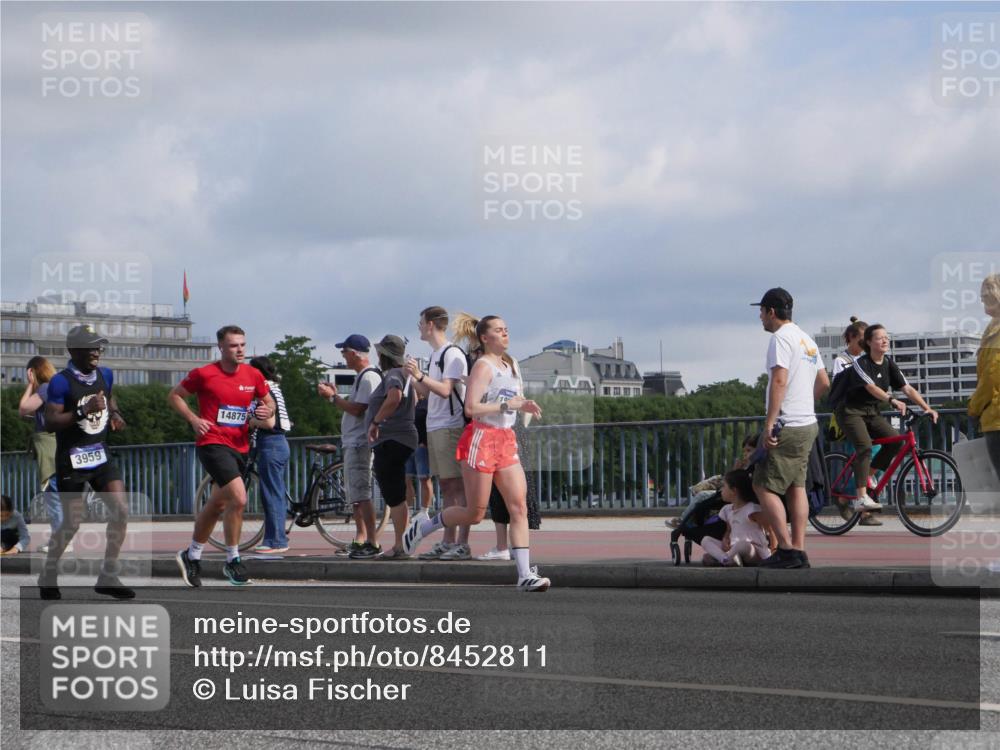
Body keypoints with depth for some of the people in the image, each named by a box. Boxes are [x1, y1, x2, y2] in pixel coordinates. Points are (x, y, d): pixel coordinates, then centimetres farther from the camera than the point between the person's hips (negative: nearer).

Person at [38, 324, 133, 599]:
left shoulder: (105, 375, 5)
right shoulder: (61, 382, -16)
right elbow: (50, 422, -21)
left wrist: (114, 414, 6)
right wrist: (84, 411, -30)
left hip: (100, 456, 6)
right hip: (71, 460, -6)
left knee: (120, 510, -6)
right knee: (72, 523, 1)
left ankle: (108, 576, 3)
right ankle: (48, 575, 23)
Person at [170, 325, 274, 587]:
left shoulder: (253, 375, 4)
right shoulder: (204, 374, -7)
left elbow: (269, 402, 18)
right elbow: (174, 396, 4)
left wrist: (267, 412, -5)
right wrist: (193, 419, -9)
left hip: (240, 447, 6)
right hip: (213, 443, -6)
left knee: (217, 505, 16)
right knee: (239, 498, -21)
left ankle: (191, 556, 34)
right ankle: (232, 561, -9)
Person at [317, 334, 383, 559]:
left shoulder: (369, 377, -13)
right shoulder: (362, 377, 19)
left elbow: (358, 409, -21)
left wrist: (333, 397, -12)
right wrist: (335, 396, 11)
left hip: (360, 443, -11)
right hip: (352, 443, 11)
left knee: (361, 494, -14)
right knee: (356, 495, 13)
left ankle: (372, 543, -16)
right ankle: (361, 539, 18)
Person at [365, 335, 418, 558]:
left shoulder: (393, 375, -13)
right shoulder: (403, 374, 20)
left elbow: (394, 398, -34)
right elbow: (414, 399, 36)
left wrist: (375, 422, -26)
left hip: (390, 441, -11)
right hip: (397, 441, 11)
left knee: (394, 496, -11)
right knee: (396, 496, 13)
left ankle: (400, 546, -13)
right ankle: (400, 544, 15)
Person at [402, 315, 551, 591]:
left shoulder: (509, 366, 17)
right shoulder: (483, 366, -10)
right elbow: (471, 407, -20)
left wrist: (523, 406, 9)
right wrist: (507, 405, -18)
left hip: (506, 440, 8)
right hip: (482, 438, -8)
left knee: (519, 507, -5)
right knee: (475, 513, -1)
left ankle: (525, 574, -9)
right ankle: (423, 526, 23)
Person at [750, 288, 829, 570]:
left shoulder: (780, 338, -12)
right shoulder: (807, 340, 17)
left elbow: (779, 381, -22)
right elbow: (824, 382, 23)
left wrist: (769, 424, -23)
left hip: (787, 427, -9)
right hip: (808, 423, 9)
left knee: (764, 486, -6)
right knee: (797, 486, 11)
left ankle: (786, 549, -11)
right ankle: (799, 551, 8)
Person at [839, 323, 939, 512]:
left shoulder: (888, 364, 5)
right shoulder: (860, 363, -14)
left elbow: (908, 388, 0)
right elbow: (871, 388, -30)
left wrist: (927, 408, -12)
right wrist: (892, 401, -45)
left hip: (873, 413, 6)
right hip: (852, 412, -6)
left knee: (895, 440, -17)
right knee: (865, 447, -27)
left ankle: (869, 474, 5)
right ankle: (860, 498, -30)